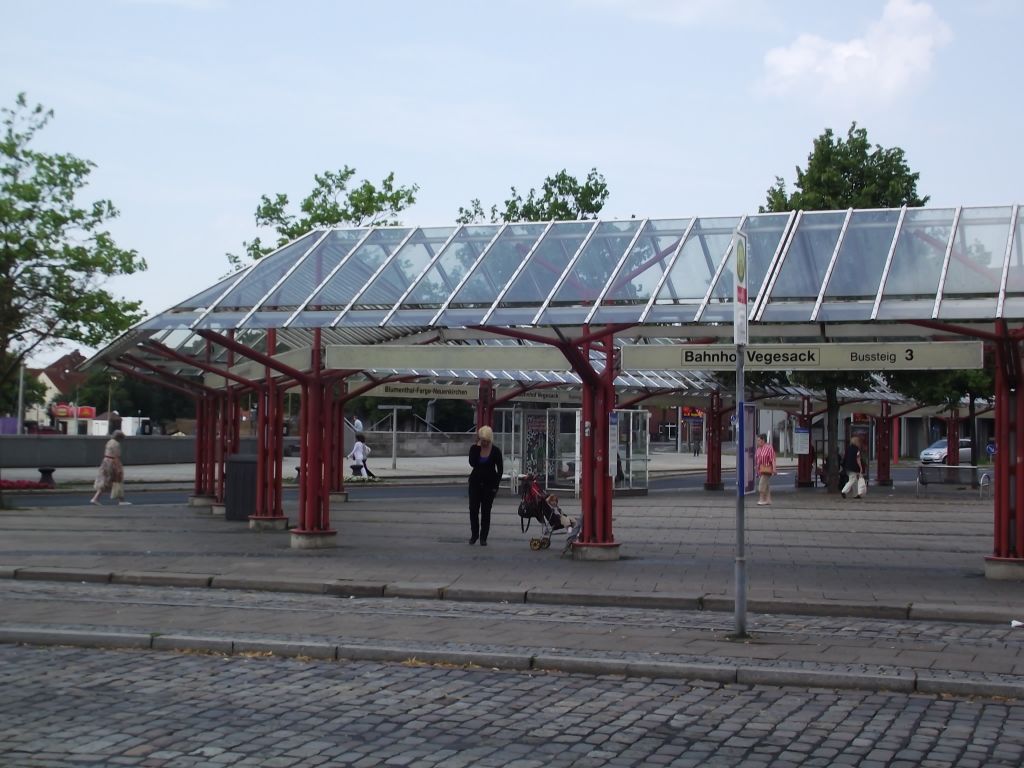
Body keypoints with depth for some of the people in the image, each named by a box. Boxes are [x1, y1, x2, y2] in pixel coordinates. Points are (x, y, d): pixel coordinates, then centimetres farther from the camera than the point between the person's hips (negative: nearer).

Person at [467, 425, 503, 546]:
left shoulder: (495, 451, -8)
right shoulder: (474, 448, -5)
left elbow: (500, 469, -3)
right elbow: (472, 463, -21)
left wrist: (496, 485, -8)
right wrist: (477, 446, -20)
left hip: (489, 484, -1)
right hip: (475, 482, 1)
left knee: (486, 511, 1)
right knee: (473, 509, -3)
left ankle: (483, 537, 9)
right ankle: (474, 534, 16)